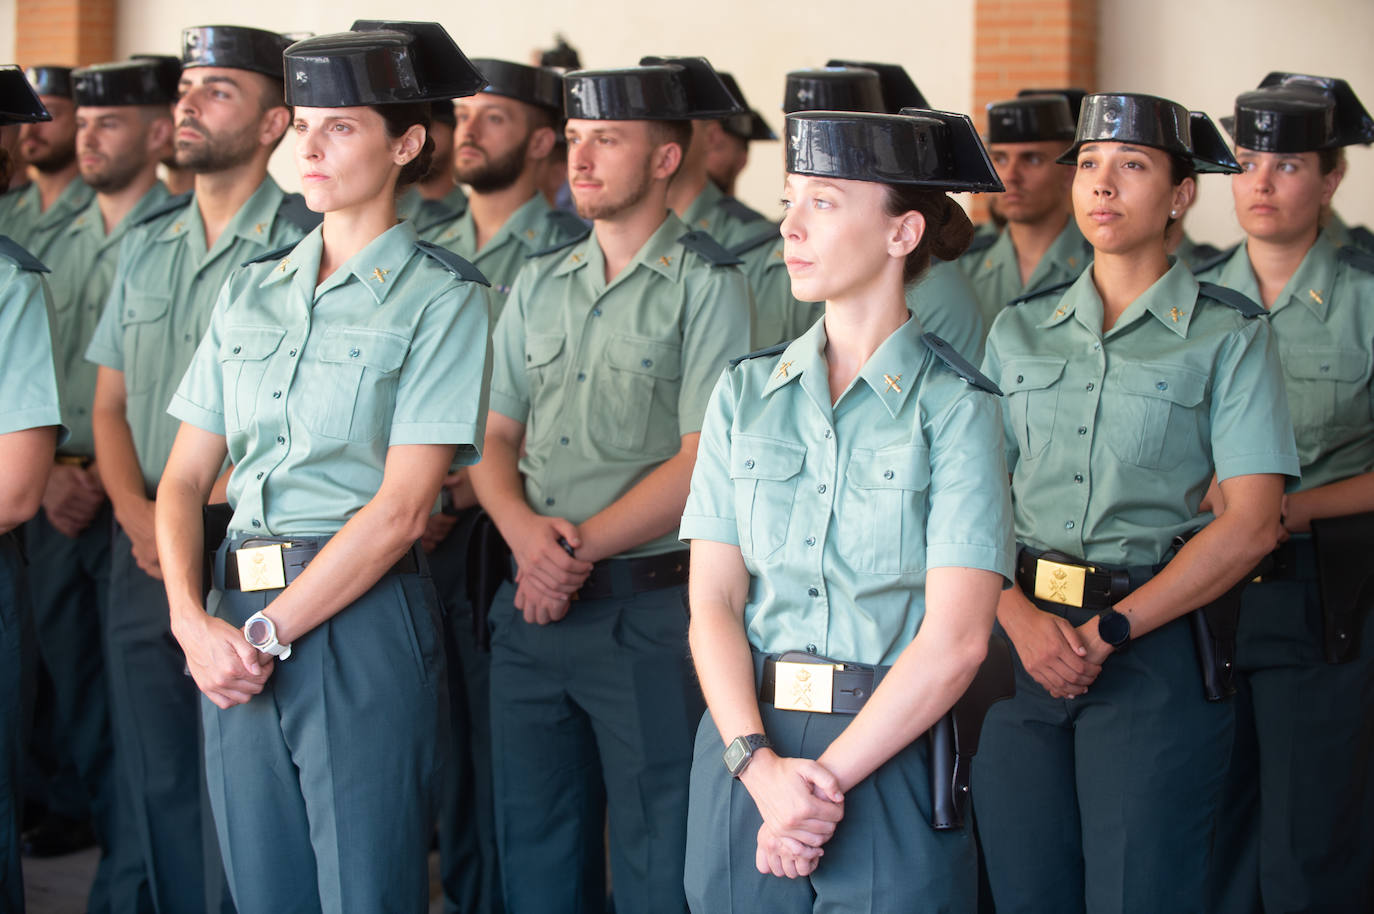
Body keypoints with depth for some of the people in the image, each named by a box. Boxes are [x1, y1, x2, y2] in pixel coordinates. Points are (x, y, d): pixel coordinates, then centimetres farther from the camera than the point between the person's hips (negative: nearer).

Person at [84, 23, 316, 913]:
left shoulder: (306, 249, -7)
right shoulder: (147, 247, 13)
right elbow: (110, 404, 15)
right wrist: (139, 516, -2)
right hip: (144, 552, 6)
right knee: (156, 780, 11)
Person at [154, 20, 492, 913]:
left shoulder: (442, 296, -3)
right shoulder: (251, 290, 13)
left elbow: (401, 508, -11)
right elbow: (184, 480, 11)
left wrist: (269, 633, -13)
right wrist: (193, 621, -6)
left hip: (362, 619, -5)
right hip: (236, 618, 5)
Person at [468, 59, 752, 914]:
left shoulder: (709, 285, -5)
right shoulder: (539, 284, 13)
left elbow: (702, 462, -12)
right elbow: (494, 437, 11)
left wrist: (581, 548, -14)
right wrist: (526, 530, -9)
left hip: (648, 612, -6)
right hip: (533, 607, 6)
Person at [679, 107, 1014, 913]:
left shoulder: (956, 407, -5)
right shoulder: (747, 392, 7)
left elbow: (956, 640, -11)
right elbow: (713, 601, 1)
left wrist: (825, 779, -14)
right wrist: (760, 765, -13)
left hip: (889, 753, -3)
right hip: (745, 745, 3)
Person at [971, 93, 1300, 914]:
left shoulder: (1230, 336, 1)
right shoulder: (1020, 331, 11)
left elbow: (1252, 526, -7)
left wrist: (1107, 632, -12)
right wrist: (1022, 621, -12)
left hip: (1157, 649, -3)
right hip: (1023, 644, 3)